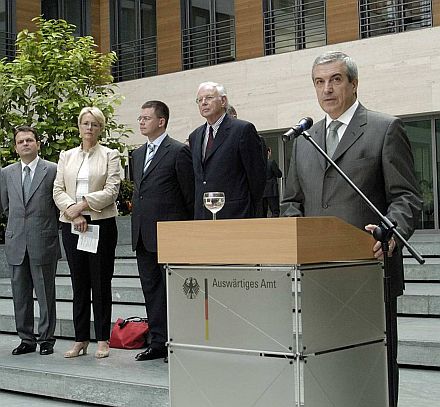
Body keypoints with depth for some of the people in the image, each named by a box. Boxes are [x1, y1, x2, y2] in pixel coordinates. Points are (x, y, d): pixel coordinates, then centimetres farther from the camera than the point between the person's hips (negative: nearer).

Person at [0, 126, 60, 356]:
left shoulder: (53, 170, -2)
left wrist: (48, 227, 6)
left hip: (43, 242, -4)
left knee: (45, 293, 1)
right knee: (20, 294, 8)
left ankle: (46, 339, 11)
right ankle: (26, 339, 18)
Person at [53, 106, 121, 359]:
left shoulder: (110, 156, 4)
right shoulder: (66, 156, 13)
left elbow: (112, 191, -7)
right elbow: (58, 190, 5)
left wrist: (82, 204, -14)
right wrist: (73, 212, -11)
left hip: (101, 223, -3)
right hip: (71, 225, 3)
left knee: (101, 282, 0)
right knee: (79, 283, 6)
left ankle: (103, 340, 6)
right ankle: (81, 340, 12)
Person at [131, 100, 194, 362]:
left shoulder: (179, 151, -7)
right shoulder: (138, 154, 17)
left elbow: (190, 195, -7)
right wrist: (138, 226, 17)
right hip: (144, 235, 8)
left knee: (173, 289, -3)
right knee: (151, 289, 11)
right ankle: (158, 342, 18)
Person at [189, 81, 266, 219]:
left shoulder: (243, 129, -4)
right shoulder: (195, 136, 17)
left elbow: (258, 175, -4)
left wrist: (250, 212, -1)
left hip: (234, 216, -6)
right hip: (201, 217, 6)